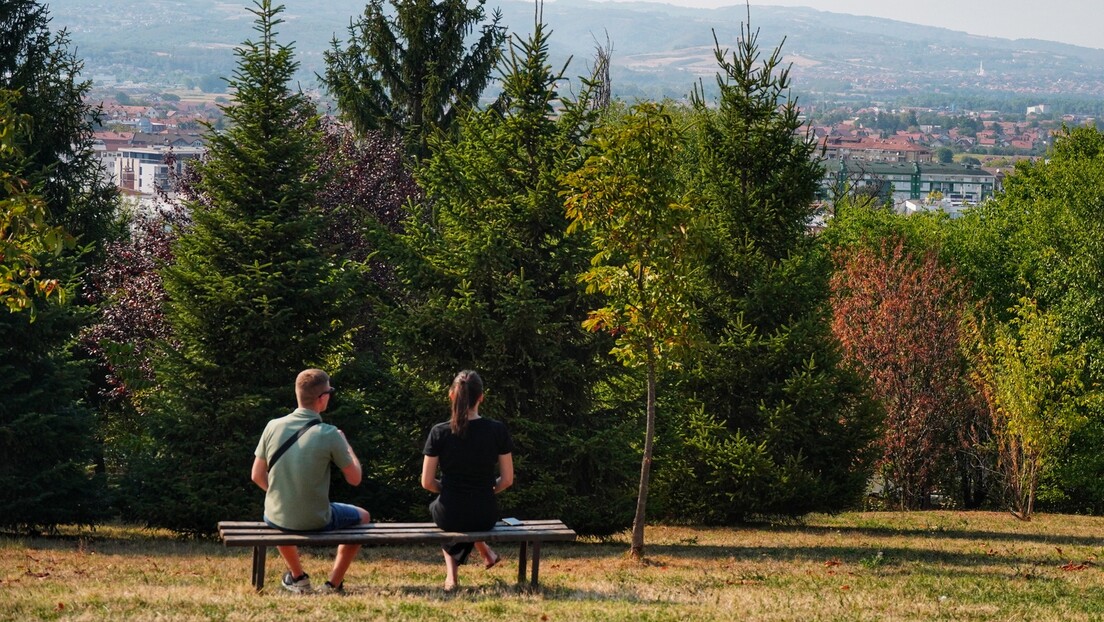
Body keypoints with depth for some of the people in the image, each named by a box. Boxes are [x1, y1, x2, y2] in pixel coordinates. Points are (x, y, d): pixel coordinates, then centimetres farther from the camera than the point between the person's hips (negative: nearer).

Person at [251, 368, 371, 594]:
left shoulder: (273, 427, -7)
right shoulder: (329, 435, -18)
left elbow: (257, 476, 2)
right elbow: (355, 478, -7)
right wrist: (346, 444, 9)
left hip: (277, 519, 3)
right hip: (317, 522, -3)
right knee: (362, 516, 27)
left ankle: (297, 577, 40)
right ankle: (334, 582, 22)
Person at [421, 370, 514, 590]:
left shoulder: (439, 432, -12)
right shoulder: (497, 430, -10)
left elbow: (427, 482, -6)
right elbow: (507, 480, -4)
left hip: (449, 517, -2)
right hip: (485, 517, 2)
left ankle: (451, 574, 25)